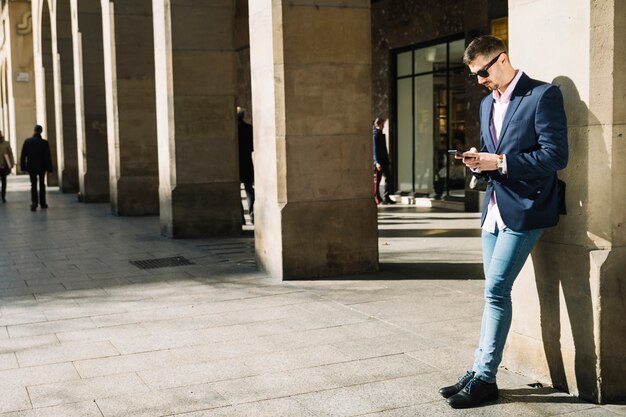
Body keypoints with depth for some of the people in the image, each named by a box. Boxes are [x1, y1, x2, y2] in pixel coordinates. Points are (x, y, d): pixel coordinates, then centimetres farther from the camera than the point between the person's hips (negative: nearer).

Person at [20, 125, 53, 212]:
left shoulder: (27, 141, -5)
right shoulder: (44, 142, -10)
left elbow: (23, 156, -3)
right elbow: (48, 157, -10)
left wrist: (23, 167, 4)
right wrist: (49, 168, -5)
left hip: (31, 167, 0)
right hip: (42, 167, 0)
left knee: (33, 185, 4)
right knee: (42, 184, 14)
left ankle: (34, 202, -15)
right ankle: (42, 203, 17)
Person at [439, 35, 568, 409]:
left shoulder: (543, 95, -9)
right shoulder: (487, 104, 16)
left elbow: (556, 156, -16)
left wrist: (499, 162, -19)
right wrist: (479, 161, 0)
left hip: (524, 209, -8)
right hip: (495, 209, 8)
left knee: (496, 290, -11)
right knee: (496, 293, 11)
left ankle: (484, 379, -2)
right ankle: (481, 374, 16)